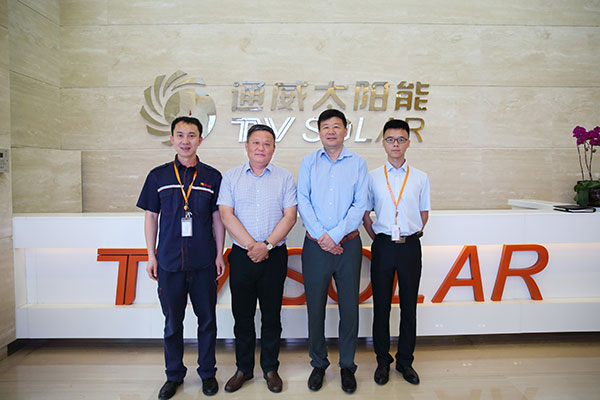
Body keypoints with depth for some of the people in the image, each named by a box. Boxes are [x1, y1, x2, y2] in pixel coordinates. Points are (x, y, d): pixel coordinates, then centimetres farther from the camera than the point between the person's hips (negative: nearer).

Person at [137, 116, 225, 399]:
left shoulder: (212, 177, 2)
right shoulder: (158, 176, 4)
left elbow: (218, 218, 5)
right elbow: (151, 217, 7)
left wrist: (219, 254, 1)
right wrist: (151, 256, 4)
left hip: (204, 263, 0)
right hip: (169, 261, 1)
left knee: (207, 320, 10)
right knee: (172, 323, 12)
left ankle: (207, 373, 28)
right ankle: (174, 375, 30)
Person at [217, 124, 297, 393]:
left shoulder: (284, 178, 4)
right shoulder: (231, 177, 5)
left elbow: (290, 216, -3)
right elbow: (226, 215, -4)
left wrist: (267, 244, -14)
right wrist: (252, 245, -12)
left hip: (274, 257, 0)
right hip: (241, 256, 1)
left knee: (271, 316, 9)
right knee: (242, 315, 10)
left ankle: (270, 368, 27)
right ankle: (243, 369, 28)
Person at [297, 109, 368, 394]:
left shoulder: (357, 163, 6)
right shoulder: (308, 162, 9)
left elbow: (360, 205, -2)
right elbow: (303, 202, 0)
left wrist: (336, 235, -12)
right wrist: (321, 235, -11)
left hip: (348, 244, 0)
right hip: (315, 245, 1)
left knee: (349, 307, 6)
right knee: (315, 306, 8)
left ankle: (347, 366, 25)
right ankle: (318, 364, 26)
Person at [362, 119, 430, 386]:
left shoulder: (420, 178, 6)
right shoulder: (372, 177, 4)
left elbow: (424, 212, 14)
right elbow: (365, 213, 9)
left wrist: (413, 235, 6)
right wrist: (376, 237, 3)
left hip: (410, 246, 1)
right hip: (383, 246, 0)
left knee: (409, 306, 8)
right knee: (381, 305, 6)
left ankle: (405, 361, 24)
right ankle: (382, 361, 22)